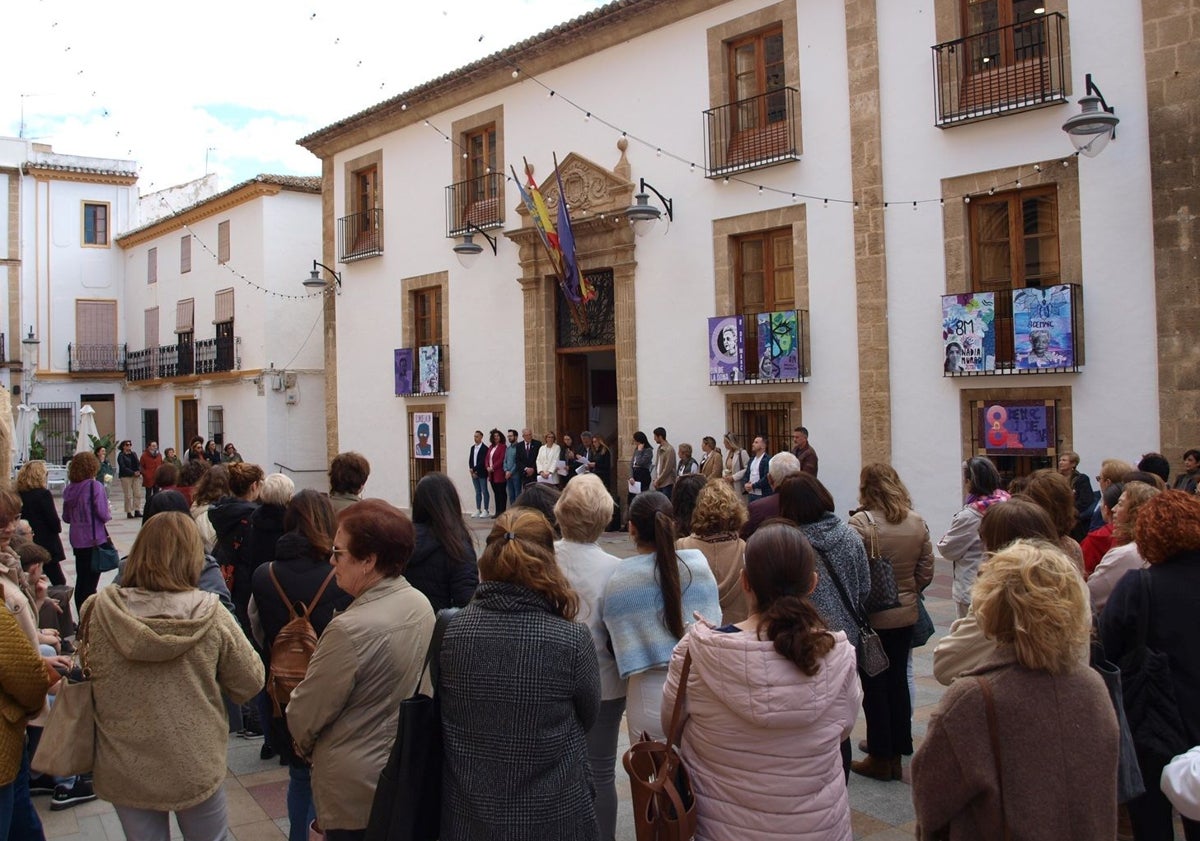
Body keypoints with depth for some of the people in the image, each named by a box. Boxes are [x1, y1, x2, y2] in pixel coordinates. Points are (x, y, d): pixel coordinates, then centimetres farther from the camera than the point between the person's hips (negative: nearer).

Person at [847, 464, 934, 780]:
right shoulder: (917, 522, -2)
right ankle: (897, 751, 30)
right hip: (906, 614, 5)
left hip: (871, 616, -5)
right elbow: (926, 569, 4)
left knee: (874, 686, 7)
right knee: (898, 681, 18)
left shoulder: (861, 522, -20)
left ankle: (880, 758, 15)